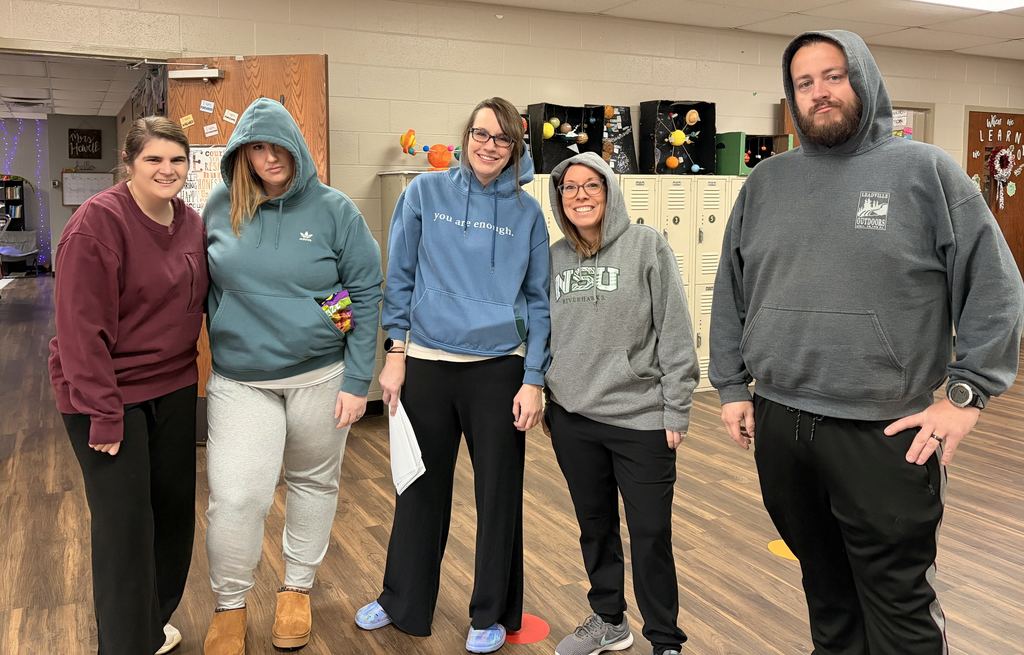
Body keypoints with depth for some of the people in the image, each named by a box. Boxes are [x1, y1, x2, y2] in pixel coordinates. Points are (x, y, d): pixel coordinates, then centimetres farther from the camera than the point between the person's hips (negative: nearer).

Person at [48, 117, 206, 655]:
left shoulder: (191, 223, 4)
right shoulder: (98, 222, -17)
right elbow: (83, 326, -19)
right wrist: (103, 413, -20)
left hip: (174, 388, 7)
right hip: (108, 393, -7)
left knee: (174, 512, 15)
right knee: (125, 525, -1)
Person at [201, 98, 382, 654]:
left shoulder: (333, 209, -5)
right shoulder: (221, 207, 0)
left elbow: (366, 293, -5)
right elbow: (205, 285, 10)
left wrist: (357, 381, -9)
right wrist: (222, 348, 7)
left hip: (321, 374, 0)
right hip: (240, 380, 1)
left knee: (314, 482, 14)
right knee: (234, 497, -7)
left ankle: (297, 589, 37)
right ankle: (229, 607, 19)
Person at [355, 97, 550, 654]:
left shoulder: (526, 212, 1)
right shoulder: (425, 194, 0)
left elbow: (537, 300, 2)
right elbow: (400, 277, 3)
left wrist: (533, 380, -4)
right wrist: (396, 352, -2)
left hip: (499, 368, 0)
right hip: (427, 364, 0)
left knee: (498, 494, 10)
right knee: (422, 488, 14)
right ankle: (403, 601, 36)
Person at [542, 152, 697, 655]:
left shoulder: (647, 245, -7)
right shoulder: (554, 257, 7)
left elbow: (675, 332, -8)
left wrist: (675, 410, -10)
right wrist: (545, 399, 12)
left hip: (640, 418, -4)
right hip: (572, 419, 5)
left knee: (651, 534, 3)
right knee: (595, 527, 17)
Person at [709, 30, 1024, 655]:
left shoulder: (924, 170, -1)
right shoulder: (766, 182, 9)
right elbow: (731, 294, 14)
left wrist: (967, 394, -8)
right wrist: (732, 386, 10)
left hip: (887, 434, -3)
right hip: (780, 427, 4)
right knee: (824, 585, 20)